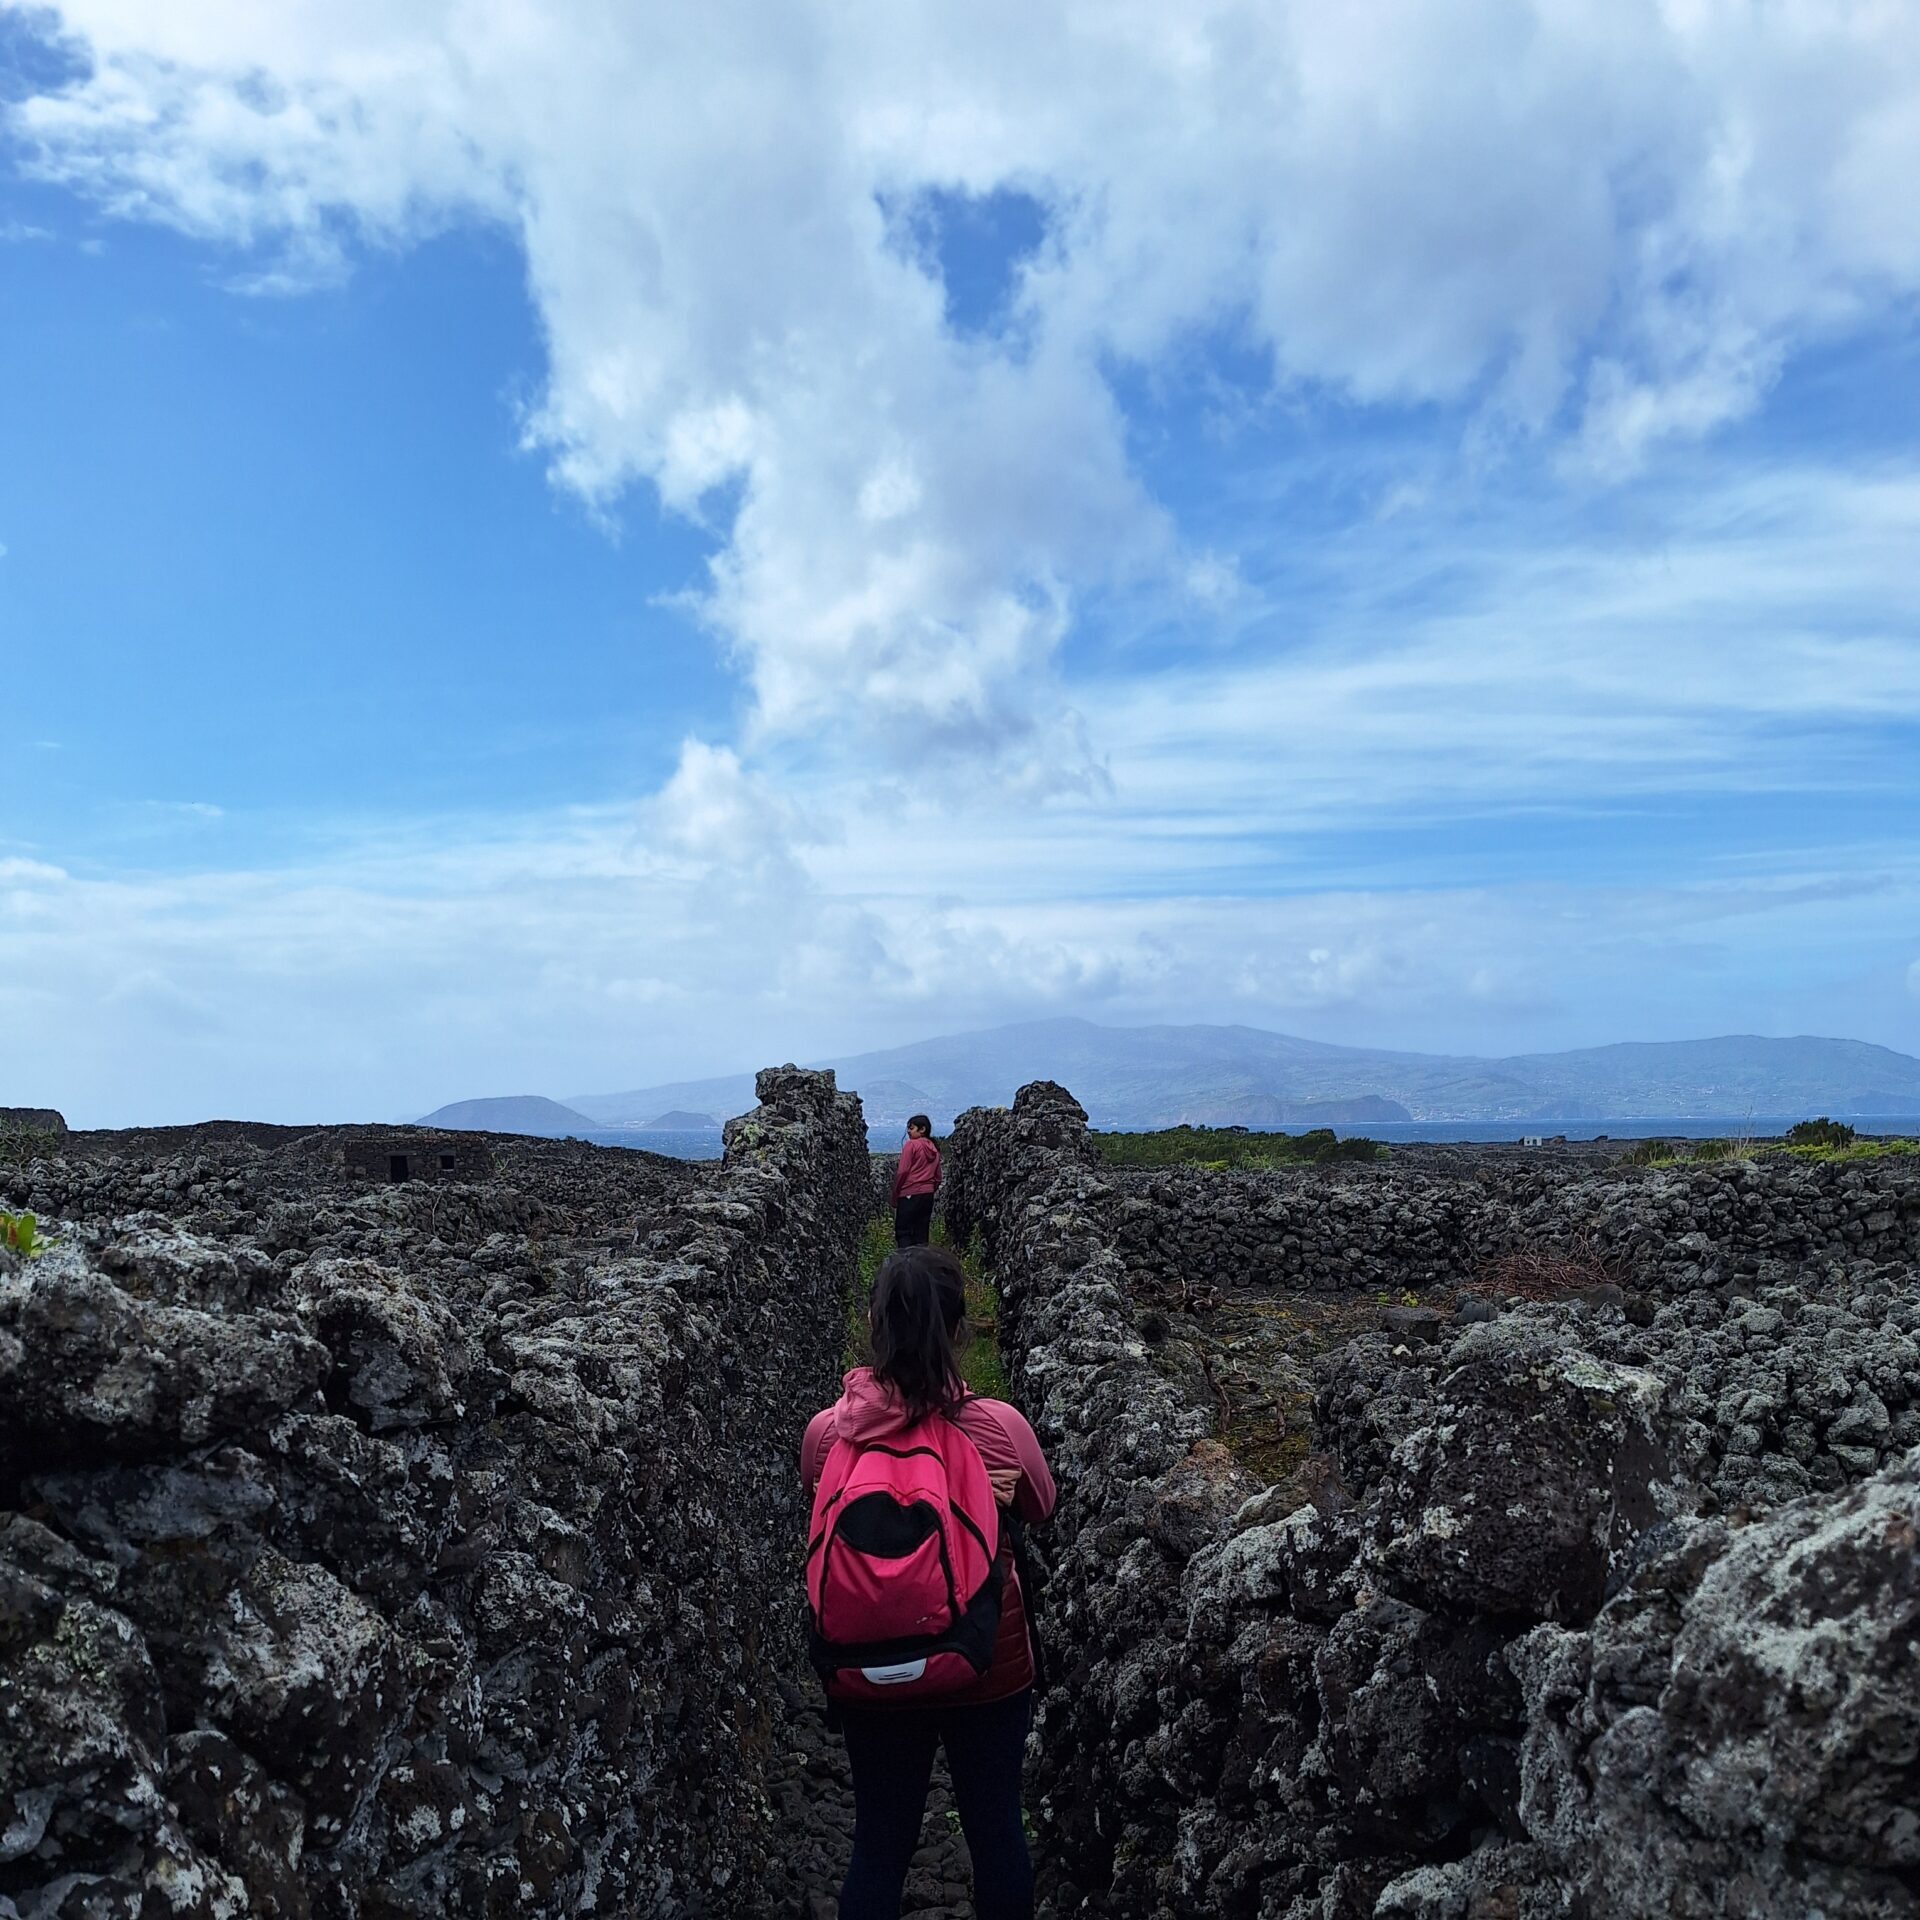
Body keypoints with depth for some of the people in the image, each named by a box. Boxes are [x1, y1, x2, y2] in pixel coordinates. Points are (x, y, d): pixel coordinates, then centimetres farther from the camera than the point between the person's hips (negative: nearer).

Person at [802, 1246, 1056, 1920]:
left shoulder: (826, 1432, -17)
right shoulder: (999, 1426, -19)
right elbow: (1039, 1509, 0)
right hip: (989, 1671, -1)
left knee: (879, 1846, 17)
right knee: (997, 1832, 19)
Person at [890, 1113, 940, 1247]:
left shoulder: (911, 1145, -7)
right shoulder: (934, 1149, 12)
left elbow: (902, 1172, -11)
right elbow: (937, 1177, 14)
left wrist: (895, 1194, -3)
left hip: (909, 1195, -6)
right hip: (928, 1195, 6)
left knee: (903, 1232, -2)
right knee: (922, 1233, 10)